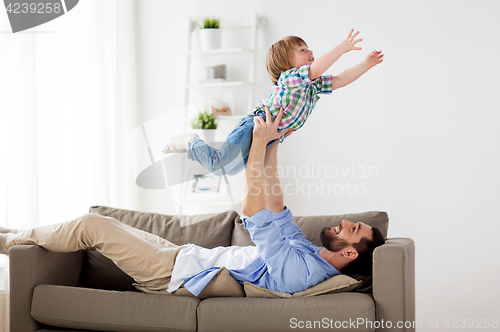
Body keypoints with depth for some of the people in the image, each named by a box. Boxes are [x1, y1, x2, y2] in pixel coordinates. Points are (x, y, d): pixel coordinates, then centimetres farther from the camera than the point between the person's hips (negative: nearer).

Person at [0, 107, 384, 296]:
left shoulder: (301, 270, -28)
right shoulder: (310, 254, 3)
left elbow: (255, 213, -30)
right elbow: (276, 208, 11)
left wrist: (259, 141, -25)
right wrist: (272, 146, 7)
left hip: (178, 274, -9)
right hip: (185, 254, 9)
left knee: (91, 225, -7)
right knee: (98, 224, 14)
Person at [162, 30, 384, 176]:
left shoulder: (313, 84, 12)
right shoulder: (291, 76, -15)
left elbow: (338, 81, 11)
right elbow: (317, 68, -33)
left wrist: (367, 64, 5)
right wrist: (343, 48, -35)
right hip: (254, 126, -10)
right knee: (221, 165, -17)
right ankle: (190, 143, 6)